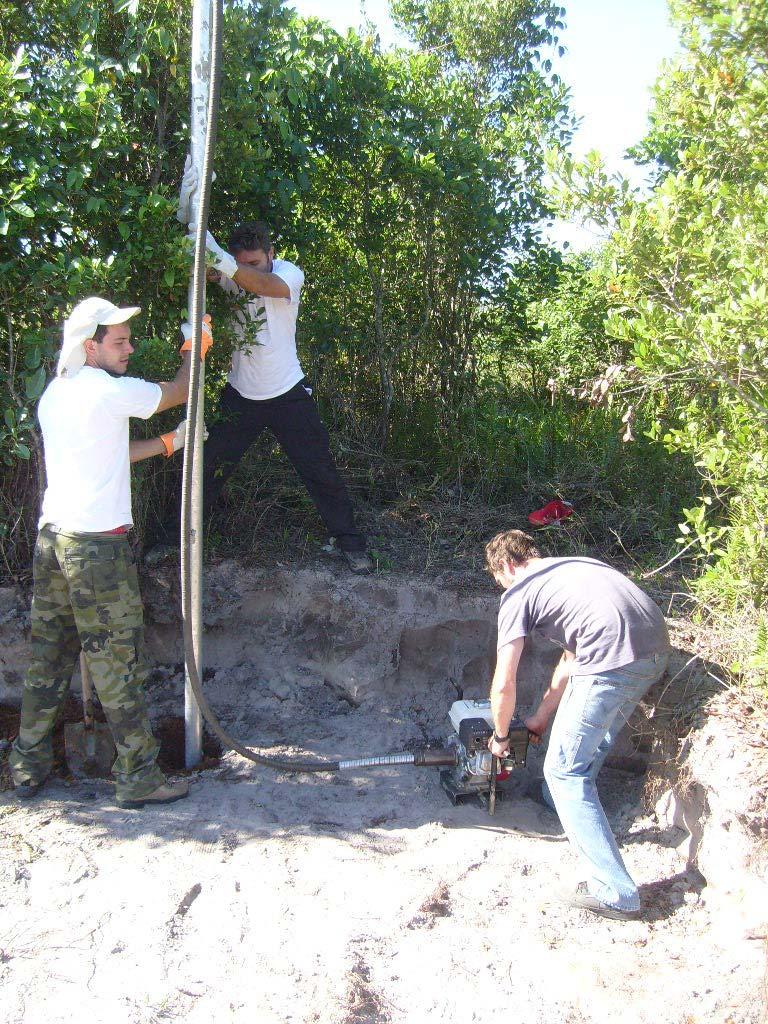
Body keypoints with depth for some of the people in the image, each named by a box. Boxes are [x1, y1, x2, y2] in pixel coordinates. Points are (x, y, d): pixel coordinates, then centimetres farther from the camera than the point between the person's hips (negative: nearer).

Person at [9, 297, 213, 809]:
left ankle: (29, 767, 25)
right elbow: (179, 392, 4)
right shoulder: (112, 391, -12)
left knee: (49, 656, 16)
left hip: (52, 536, 8)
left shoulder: (53, 395, 14)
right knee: (118, 662, -1)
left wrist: (168, 442, 24)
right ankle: (138, 776, 9)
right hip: (98, 543, -8)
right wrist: (193, 345, 22)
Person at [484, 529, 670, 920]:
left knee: (564, 770, 5)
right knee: (596, 735, 32)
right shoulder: (570, 566, 29)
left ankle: (614, 892, 4)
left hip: (612, 660, -8)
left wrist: (500, 735, 23)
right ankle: (566, 799, 56)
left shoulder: (518, 593, 6)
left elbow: (504, 685, 4)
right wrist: (541, 718, 38)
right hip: (657, 649, 9)